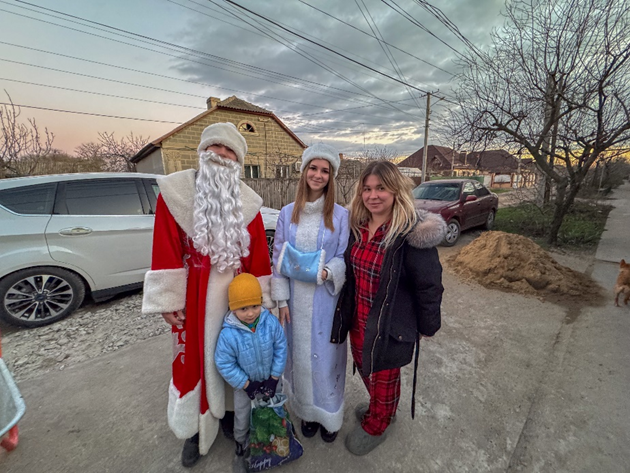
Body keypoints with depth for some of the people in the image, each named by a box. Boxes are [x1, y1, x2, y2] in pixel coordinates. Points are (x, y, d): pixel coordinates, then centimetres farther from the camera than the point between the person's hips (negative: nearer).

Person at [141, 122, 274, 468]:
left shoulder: (247, 201, 1)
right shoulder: (174, 190, -4)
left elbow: (259, 256, 2)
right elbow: (165, 251, -6)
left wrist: (260, 302, 2)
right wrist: (169, 300, -8)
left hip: (236, 295, 2)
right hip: (193, 297, -1)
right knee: (193, 359, 11)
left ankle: (229, 412, 42)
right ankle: (195, 428, 35)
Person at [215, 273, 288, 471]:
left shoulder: (271, 322, -27)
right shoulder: (228, 334, -33)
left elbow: (280, 348, -15)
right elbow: (224, 364, -22)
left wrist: (274, 378, -13)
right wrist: (247, 384, -18)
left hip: (269, 379, 2)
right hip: (245, 383, -1)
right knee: (242, 415, 26)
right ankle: (241, 441, 57)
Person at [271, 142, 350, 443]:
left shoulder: (340, 215, -5)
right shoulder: (287, 213, 1)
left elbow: (345, 257, -1)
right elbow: (278, 258, 3)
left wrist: (328, 271, -22)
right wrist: (281, 299, 1)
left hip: (327, 299, -2)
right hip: (297, 299, 2)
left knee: (326, 355, 10)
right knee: (300, 354, 16)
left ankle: (329, 415, 38)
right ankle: (307, 412, 41)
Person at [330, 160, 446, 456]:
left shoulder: (412, 234, -24)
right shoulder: (358, 226, -3)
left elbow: (428, 286, -16)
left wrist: (427, 326, -6)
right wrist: (347, 313, 15)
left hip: (391, 326, -6)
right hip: (358, 320, 7)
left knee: (384, 378, 19)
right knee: (365, 368, 27)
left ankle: (376, 427, 49)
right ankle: (380, 408, 58)